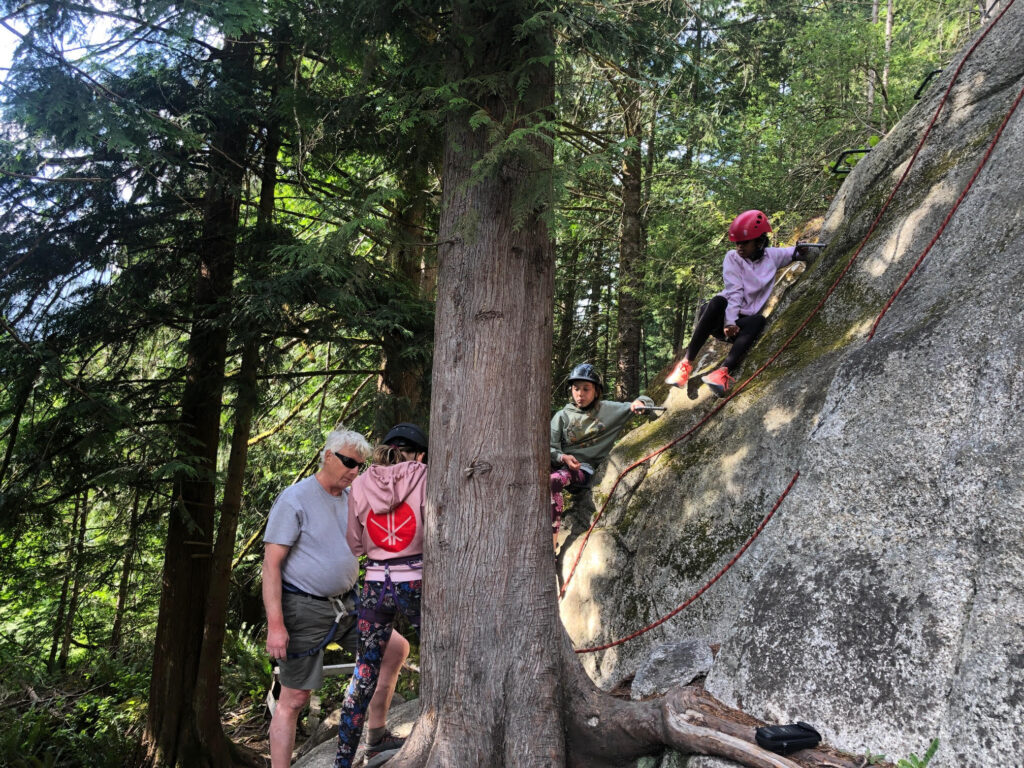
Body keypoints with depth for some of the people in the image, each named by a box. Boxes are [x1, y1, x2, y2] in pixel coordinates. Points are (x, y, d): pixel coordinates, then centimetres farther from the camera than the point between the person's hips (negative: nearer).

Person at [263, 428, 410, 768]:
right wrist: (275, 625, -22)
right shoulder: (295, 499, -13)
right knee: (294, 699, -1)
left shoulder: (352, 499, 8)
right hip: (305, 611, -7)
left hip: (346, 604, 7)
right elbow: (271, 563, -17)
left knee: (396, 648, 6)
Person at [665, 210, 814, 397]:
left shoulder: (772, 256, 9)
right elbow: (734, 292, -12)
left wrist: (802, 251, -8)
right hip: (723, 317, -2)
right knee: (718, 302, -36)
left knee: (759, 320, -34)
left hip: (743, 321, 2)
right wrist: (729, 322, -26)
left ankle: (723, 371, -53)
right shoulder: (733, 257, 1)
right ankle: (686, 363, -41)